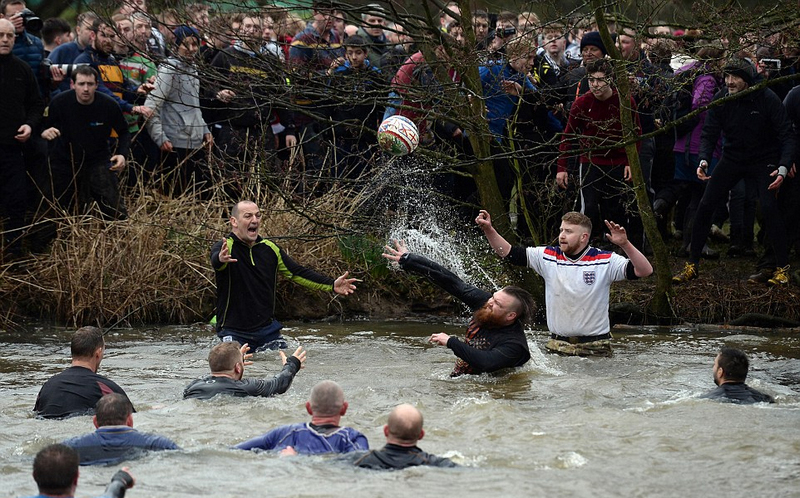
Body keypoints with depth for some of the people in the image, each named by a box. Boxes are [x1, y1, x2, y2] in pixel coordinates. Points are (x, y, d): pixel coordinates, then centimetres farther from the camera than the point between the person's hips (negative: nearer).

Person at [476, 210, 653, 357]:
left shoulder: (605, 261, -4)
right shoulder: (547, 257, 5)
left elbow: (645, 271, -12)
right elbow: (507, 252, 6)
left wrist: (625, 244, -25)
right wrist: (488, 230, -6)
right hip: (557, 347, 2)